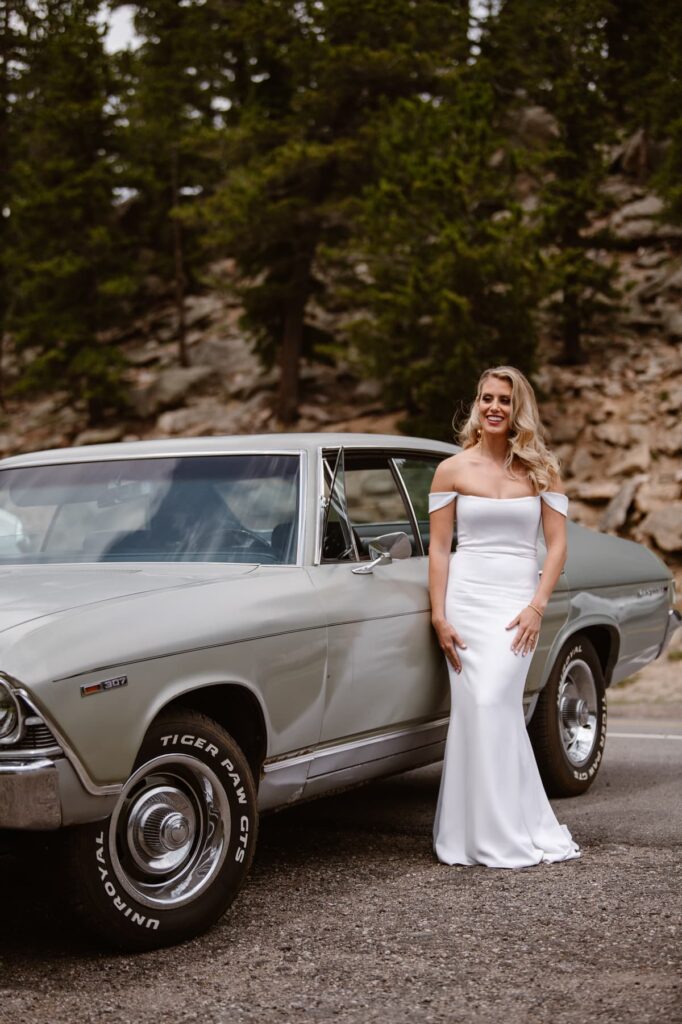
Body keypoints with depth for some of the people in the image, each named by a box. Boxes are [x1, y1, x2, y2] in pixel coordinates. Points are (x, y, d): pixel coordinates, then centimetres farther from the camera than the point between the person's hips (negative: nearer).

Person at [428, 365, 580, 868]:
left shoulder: (540, 469, 7)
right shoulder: (452, 470, 5)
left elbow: (557, 545, 4)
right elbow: (439, 548, 5)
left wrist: (537, 607, -7)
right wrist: (439, 616, -3)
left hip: (517, 600, -1)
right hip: (465, 599, 1)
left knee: (493, 705, -14)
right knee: (476, 708, -5)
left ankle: (503, 835, -3)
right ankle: (483, 832, 4)